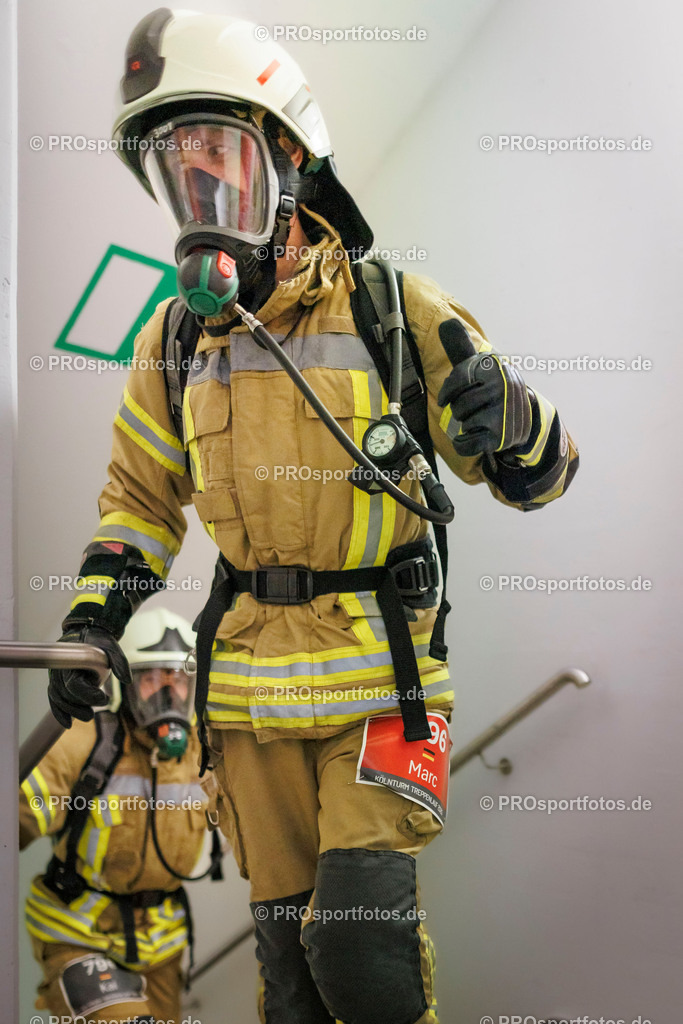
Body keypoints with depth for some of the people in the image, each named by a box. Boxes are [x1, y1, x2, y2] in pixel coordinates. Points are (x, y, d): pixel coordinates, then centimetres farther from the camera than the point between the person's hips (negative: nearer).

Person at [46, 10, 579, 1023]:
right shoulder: (176, 338, 6)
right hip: (250, 690, 4)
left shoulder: (395, 310, -8)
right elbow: (141, 493, 18)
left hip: (381, 679, -4)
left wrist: (509, 423, -25)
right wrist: (92, 622, 8)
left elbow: (539, 474, -3)